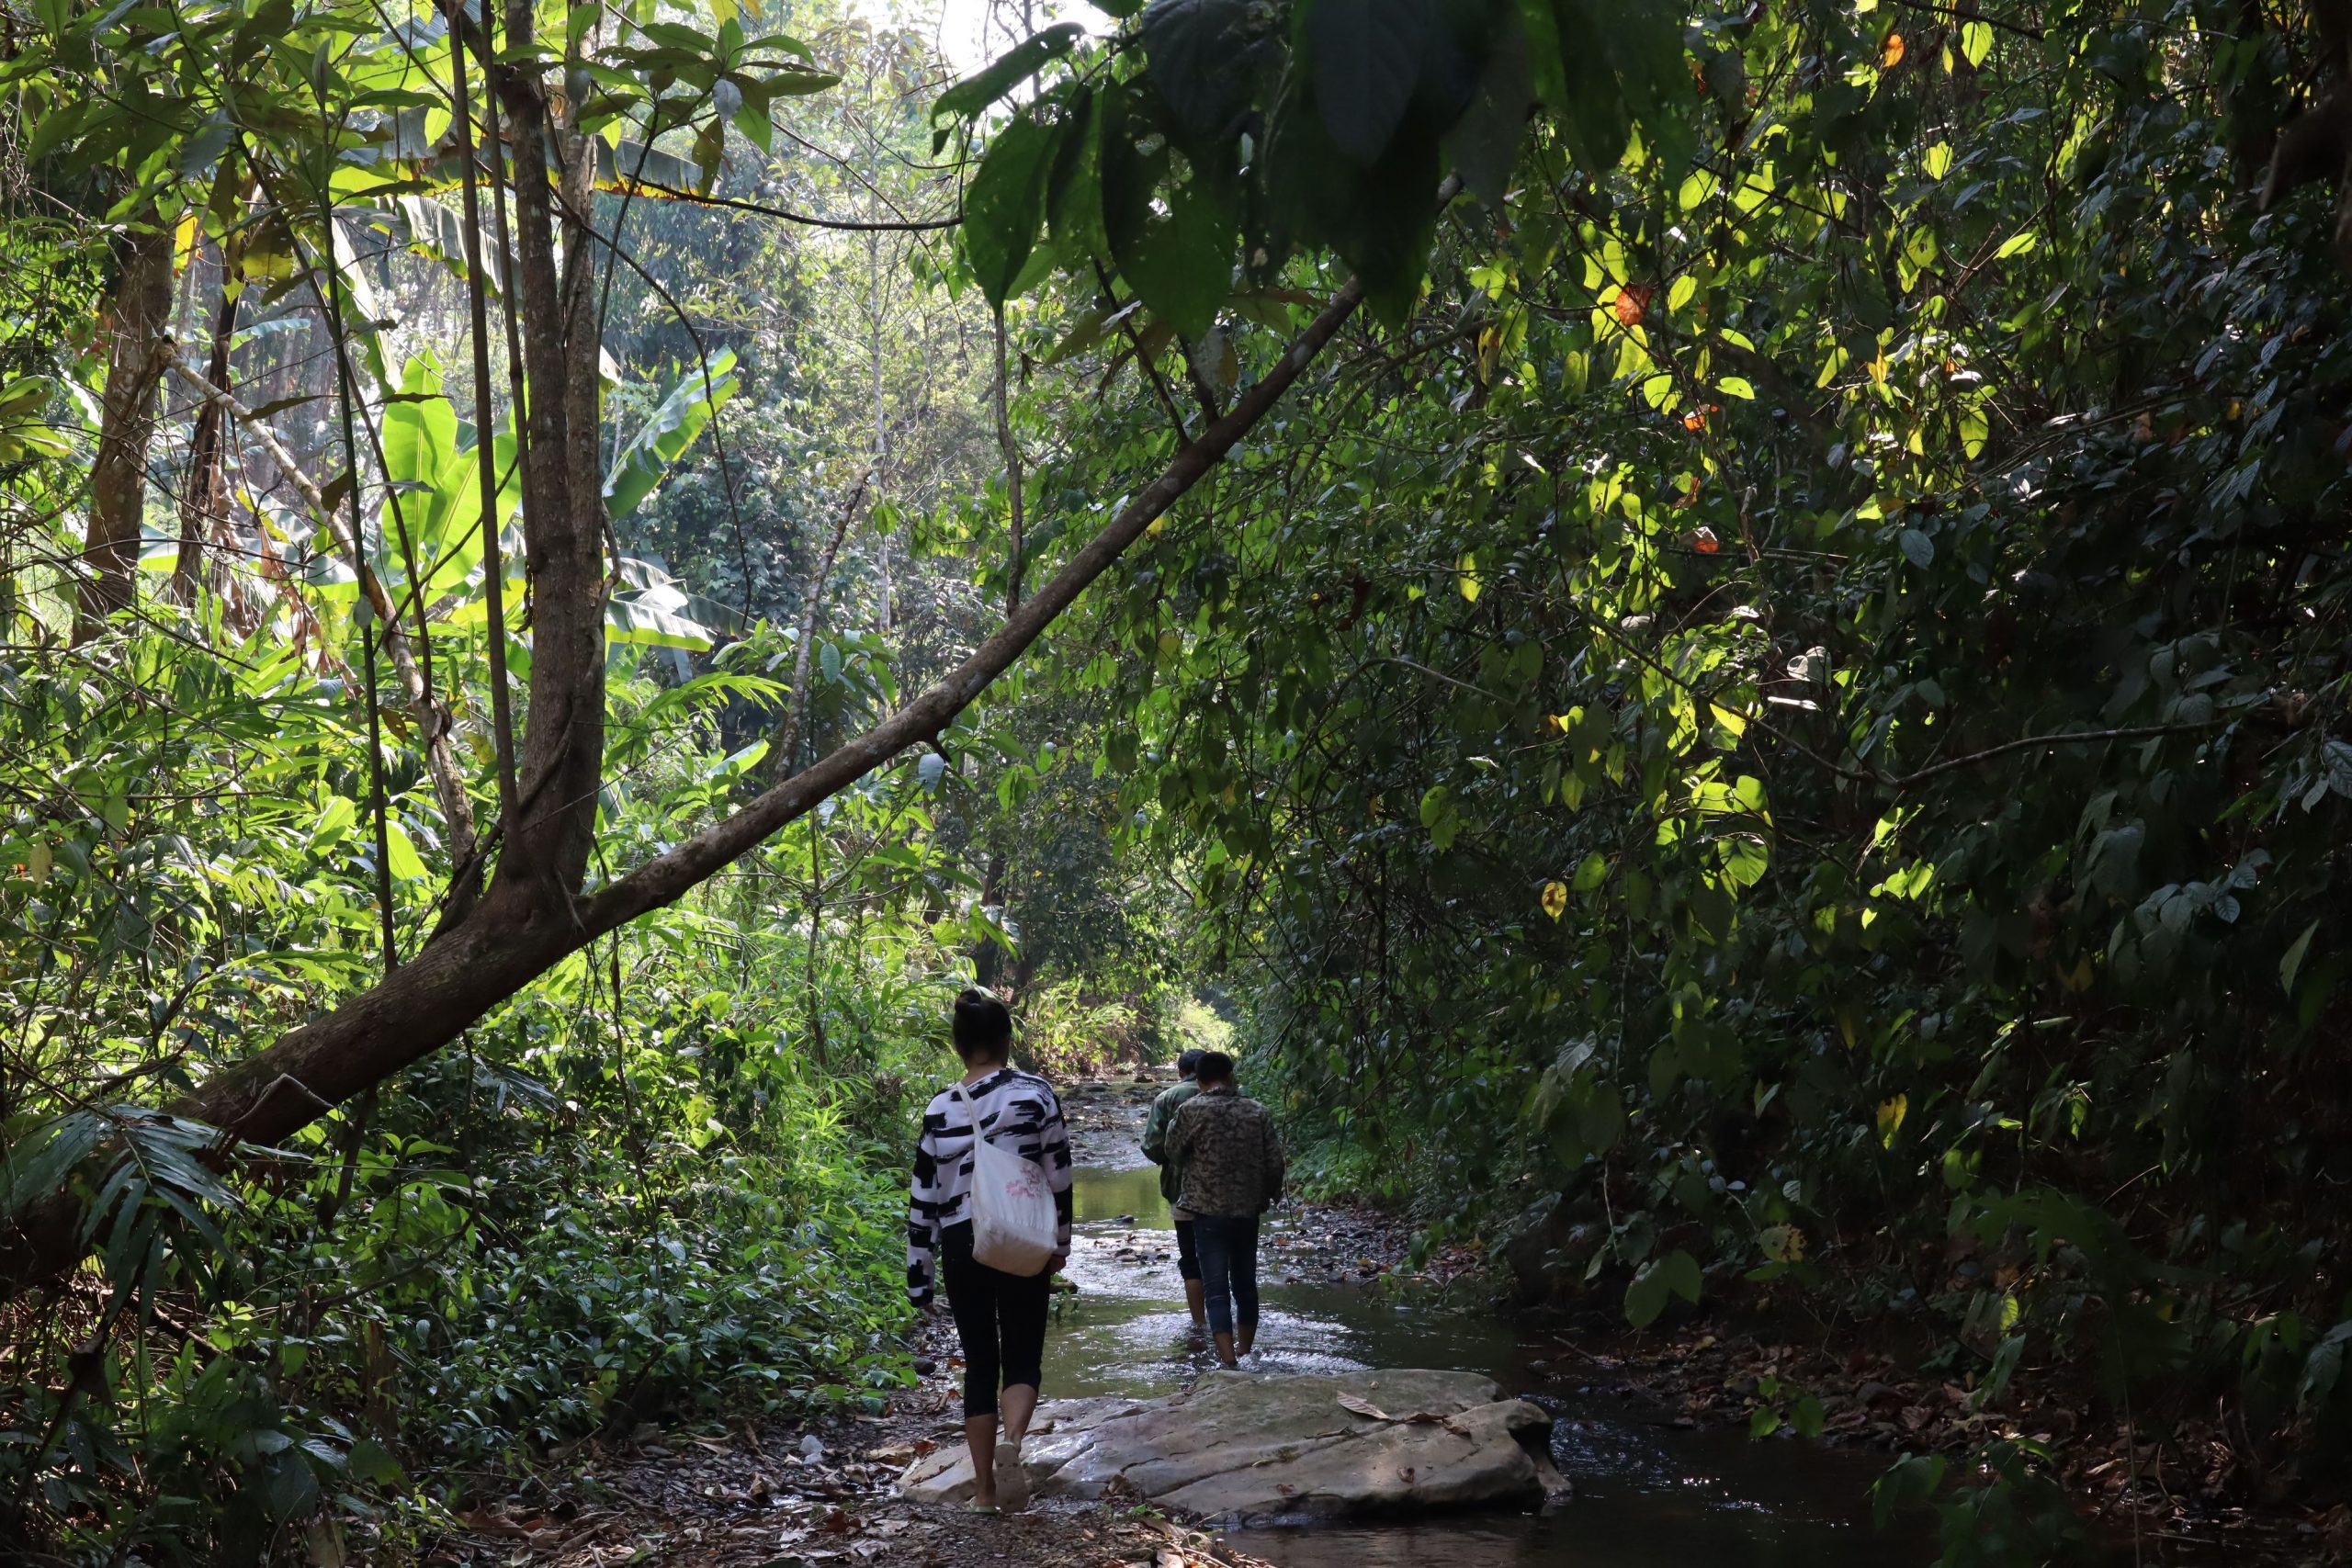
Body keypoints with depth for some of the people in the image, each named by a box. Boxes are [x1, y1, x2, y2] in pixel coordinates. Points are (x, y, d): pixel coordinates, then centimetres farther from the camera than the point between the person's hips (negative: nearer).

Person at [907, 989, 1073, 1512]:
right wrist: (1060, 1243, 11)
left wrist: (919, 1278, 8)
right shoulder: (1036, 1093, -4)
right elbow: (1058, 1174, -2)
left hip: (962, 1248, 2)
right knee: (1023, 1358, 7)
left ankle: (985, 1488, 13)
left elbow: (923, 1197, 2)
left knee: (979, 1365, 13)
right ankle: (1012, 1441, -23)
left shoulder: (940, 1109, 0)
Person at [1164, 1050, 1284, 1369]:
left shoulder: (1191, 1110, -8)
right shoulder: (1257, 1112, 2)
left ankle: (1229, 1363, -13)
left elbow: (1174, 1154, 2)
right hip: (1248, 1210, 3)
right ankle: (1245, 1356, 27)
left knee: (1217, 1290, -4)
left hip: (1208, 1211, -3)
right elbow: (1275, 1163, 2)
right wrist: (1270, 1196, 19)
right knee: (1245, 1286, 17)